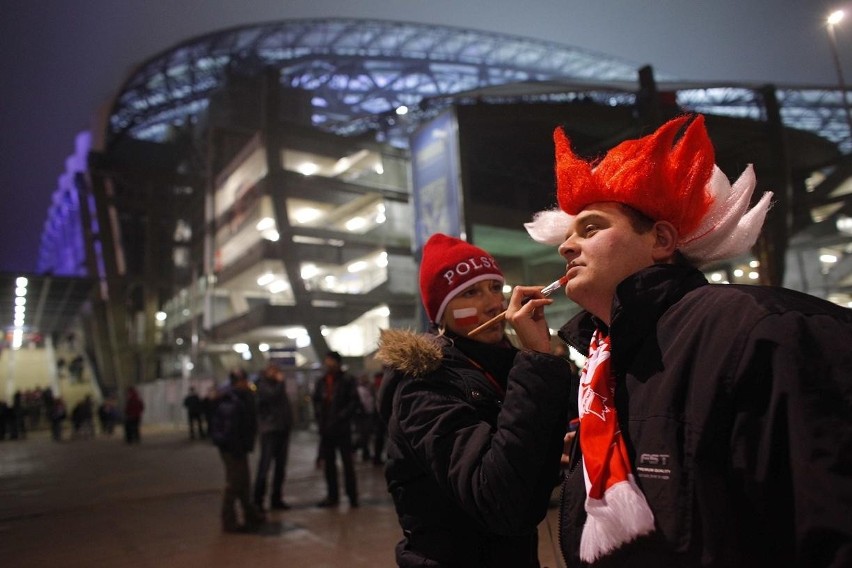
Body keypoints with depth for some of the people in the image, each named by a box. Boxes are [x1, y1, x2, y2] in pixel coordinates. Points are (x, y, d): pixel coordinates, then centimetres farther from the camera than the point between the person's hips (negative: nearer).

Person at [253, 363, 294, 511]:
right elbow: (273, 395, -24)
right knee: (265, 465, -7)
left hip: (282, 429, 7)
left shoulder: (278, 385, 17)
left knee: (280, 467, 11)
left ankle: (276, 498, 19)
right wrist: (280, 381, -10)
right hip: (269, 430, -7)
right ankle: (258, 500, 1)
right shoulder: (263, 385, -5)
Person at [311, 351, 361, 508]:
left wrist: (341, 417, -15)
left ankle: (352, 496, 10)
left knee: (347, 462, 2)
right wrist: (319, 419, 3)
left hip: (342, 428, -5)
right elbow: (316, 401, 16)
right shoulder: (321, 381, 10)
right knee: (328, 463, 10)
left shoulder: (347, 380, -6)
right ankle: (332, 496, 21)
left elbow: (355, 401, -8)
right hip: (326, 429, 5)